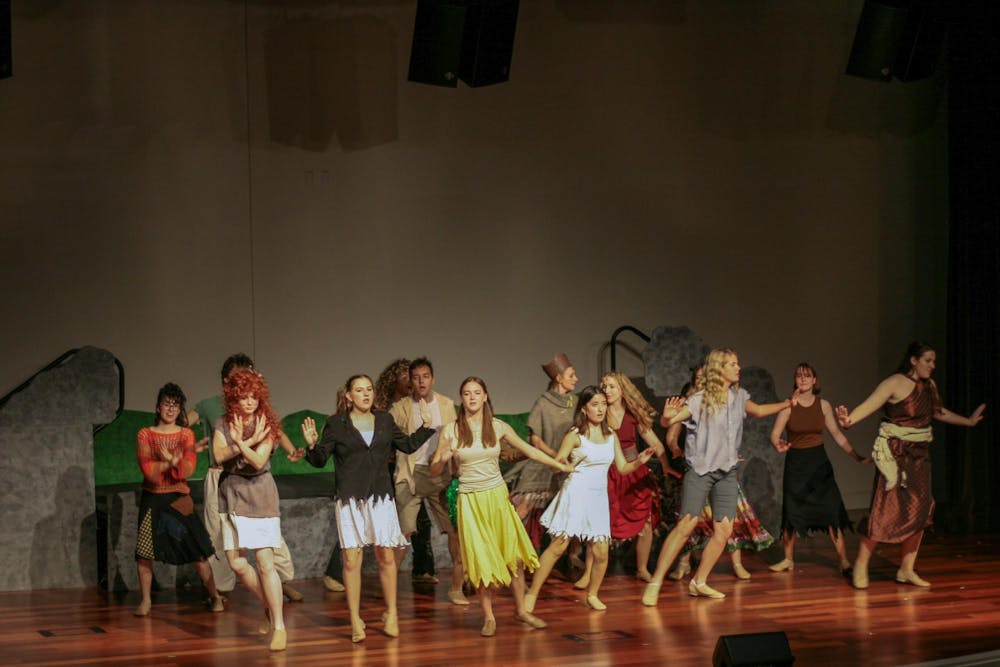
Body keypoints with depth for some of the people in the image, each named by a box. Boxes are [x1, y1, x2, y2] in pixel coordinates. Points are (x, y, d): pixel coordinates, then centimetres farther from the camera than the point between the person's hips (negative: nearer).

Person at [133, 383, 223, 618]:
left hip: (179, 498, 0)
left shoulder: (186, 434, 4)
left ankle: (214, 596, 6)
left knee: (197, 550, -4)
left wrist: (167, 462, -24)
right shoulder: (145, 434, 1)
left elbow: (188, 468, -10)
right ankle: (145, 601, 10)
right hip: (152, 499, 0)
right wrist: (174, 463, -17)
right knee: (144, 552, -2)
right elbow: (148, 469, -11)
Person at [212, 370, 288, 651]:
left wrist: (239, 444, -31)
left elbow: (259, 461, -18)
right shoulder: (223, 424, 3)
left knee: (265, 562, -10)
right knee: (236, 562, 3)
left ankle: (279, 626, -6)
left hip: (259, 496, -4)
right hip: (231, 495, 4)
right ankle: (270, 607, 24)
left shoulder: (266, 425, -5)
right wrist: (247, 442, -21)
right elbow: (219, 456, -13)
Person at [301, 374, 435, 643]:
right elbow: (320, 460, 1)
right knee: (352, 560, -4)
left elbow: (408, 445, 22)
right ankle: (355, 620, 4)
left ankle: (391, 613, 16)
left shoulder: (384, 420, 10)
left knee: (386, 555, 2)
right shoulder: (336, 424, 1)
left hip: (380, 496, 3)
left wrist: (426, 425, 13)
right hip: (349, 499, -2)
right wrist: (312, 445, -18)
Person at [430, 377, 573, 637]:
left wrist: (560, 465, 12)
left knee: (513, 553, 1)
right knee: (482, 559, -1)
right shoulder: (451, 430, -4)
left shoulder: (498, 427, 2)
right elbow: (434, 470, -1)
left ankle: (520, 609, 17)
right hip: (470, 499, -2)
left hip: (497, 496, 2)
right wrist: (443, 459, -23)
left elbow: (528, 450, 11)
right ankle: (488, 617, 11)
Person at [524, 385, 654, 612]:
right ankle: (532, 594, -3)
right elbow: (556, 463, -6)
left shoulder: (611, 436, 11)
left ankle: (592, 595, 19)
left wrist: (639, 461, -5)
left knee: (601, 551, -2)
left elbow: (623, 468, 14)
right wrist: (563, 464, -28)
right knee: (558, 546, -8)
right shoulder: (575, 436, -4)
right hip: (576, 493, -5)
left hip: (599, 496, 5)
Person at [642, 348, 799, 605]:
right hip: (700, 470, -6)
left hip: (727, 471, 6)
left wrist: (787, 404, 22)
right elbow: (668, 422, -20)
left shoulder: (739, 396, 5)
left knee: (724, 530, 0)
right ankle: (655, 583, -11)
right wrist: (667, 416, -43)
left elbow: (757, 411, 28)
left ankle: (699, 582, 13)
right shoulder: (701, 400, -13)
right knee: (686, 524, -14)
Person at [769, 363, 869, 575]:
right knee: (791, 513, 3)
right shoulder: (789, 406, -5)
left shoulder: (823, 405, 2)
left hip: (819, 461, 1)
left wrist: (857, 456, 4)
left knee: (832, 510, -8)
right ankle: (788, 560, 21)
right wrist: (778, 444, -30)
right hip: (795, 462, -1)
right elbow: (775, 434, -7)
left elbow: (837, 434, 8)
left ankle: (844, 561, -5)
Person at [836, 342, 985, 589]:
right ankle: (861, 565, 2)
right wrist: (849, 420, -43)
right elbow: (870, 404, -24)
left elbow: (939, 412, 28)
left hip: (919, 454, 8)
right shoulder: (895, 383, -13)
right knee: (886, 510, -10)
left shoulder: (929, 385, 10)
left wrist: (969, 421, 39)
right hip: (895, 454, -7)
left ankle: (907, 570, 14)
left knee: (920, 510, 4)